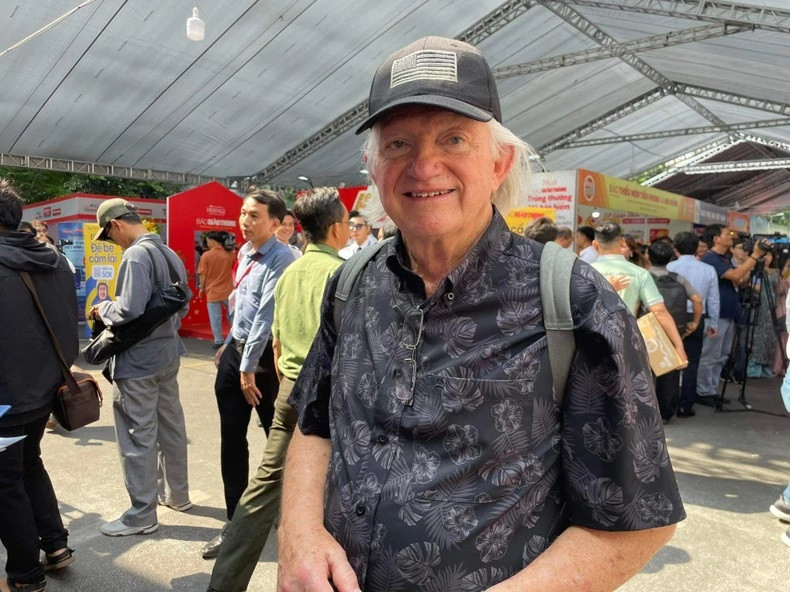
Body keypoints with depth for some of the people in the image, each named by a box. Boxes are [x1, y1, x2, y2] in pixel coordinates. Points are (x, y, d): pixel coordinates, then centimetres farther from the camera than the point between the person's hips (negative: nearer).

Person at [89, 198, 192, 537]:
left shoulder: (136, 255, -19)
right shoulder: (170, 254, 9)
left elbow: (129, 310, -26)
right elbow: (184, 304, 15)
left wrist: (102, 310, -8)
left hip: (138, 360, -9)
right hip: (168, 353, 9)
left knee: (138, 437, 1)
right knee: (170, 426, 18)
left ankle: (142, 515, 12)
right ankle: (177, 493, 33)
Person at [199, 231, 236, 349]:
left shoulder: (206, 255, -11)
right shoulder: (230, 254, -3)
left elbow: (203, 275, -8)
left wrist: (202, 288, 5)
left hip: (212, 292, -3)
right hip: (228, 291, 3)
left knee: (215, 318, 7)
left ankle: (219, 341, 11)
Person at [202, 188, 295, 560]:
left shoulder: (280, 260, -19)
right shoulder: (244, 253, 9)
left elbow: (266, 316, -21)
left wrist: (249, 367, -19)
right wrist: (229, 345, 18)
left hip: (264, 356, -8)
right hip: (236, 349, 8)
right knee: (231, 439, 10)